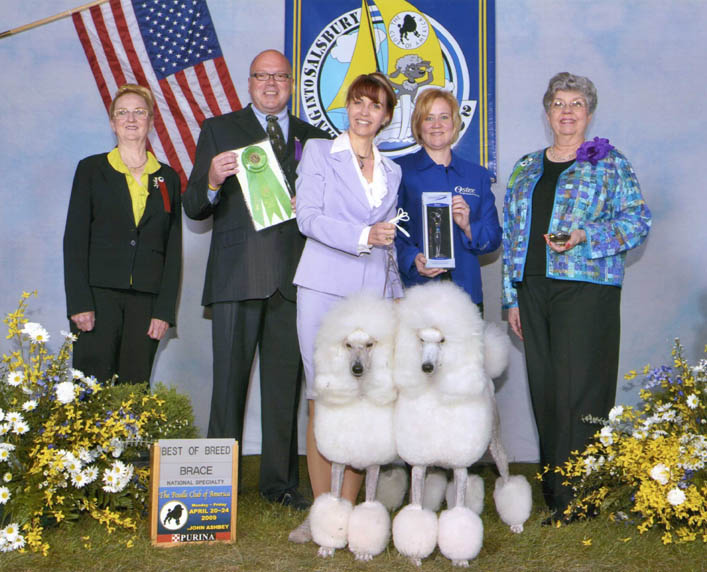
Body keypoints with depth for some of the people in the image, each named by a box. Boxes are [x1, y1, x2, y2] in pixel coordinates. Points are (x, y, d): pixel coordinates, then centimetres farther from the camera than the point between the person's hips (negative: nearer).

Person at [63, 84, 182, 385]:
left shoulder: (168, 178, 13)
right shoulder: (91, 169, 8)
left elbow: (173, 250, 10)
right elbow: (74, 238, 2)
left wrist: (165, 311, 0)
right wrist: (79, 303, -9)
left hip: (146, 301, 2)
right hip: (98, 295, -1)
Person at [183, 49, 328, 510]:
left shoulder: (313, 138, 18)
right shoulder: (219, 130, 11)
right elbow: (193, 209, 3)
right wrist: (212, 182, -17)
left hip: (292, 277, 2)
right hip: (237, 275, -2)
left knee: (286, 382, 5)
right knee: (229, 381, -1)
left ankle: (280, 482, 16)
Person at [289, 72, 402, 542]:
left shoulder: (392, 171, 20)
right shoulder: (319, 152, 8)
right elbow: (308, 217, -5)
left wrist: (396, 294, 14)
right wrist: (362, 236, -16)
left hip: (374, 296, 3)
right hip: (325, 291, -3)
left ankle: (347, 509, 7)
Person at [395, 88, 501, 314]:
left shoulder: (477, 175, 13)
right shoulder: (401, 170, 3)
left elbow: (494, 239, 10)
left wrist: (468, 227, -9)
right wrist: (412, 259, -20)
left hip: (466, 290, 3)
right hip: (414, 289, -3)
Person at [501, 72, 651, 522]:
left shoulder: (609, 164, 5)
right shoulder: (527, 169, 18)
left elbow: (638, 221, -3)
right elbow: (511, 235, 17)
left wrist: (585, 236, -18)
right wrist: (512, 298, 11)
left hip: (586, 287, -5)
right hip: (533, 289, 5)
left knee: (578, 391, -8)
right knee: (544, 391, 5)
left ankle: (575, 499, -1)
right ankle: (553, 491, 14)